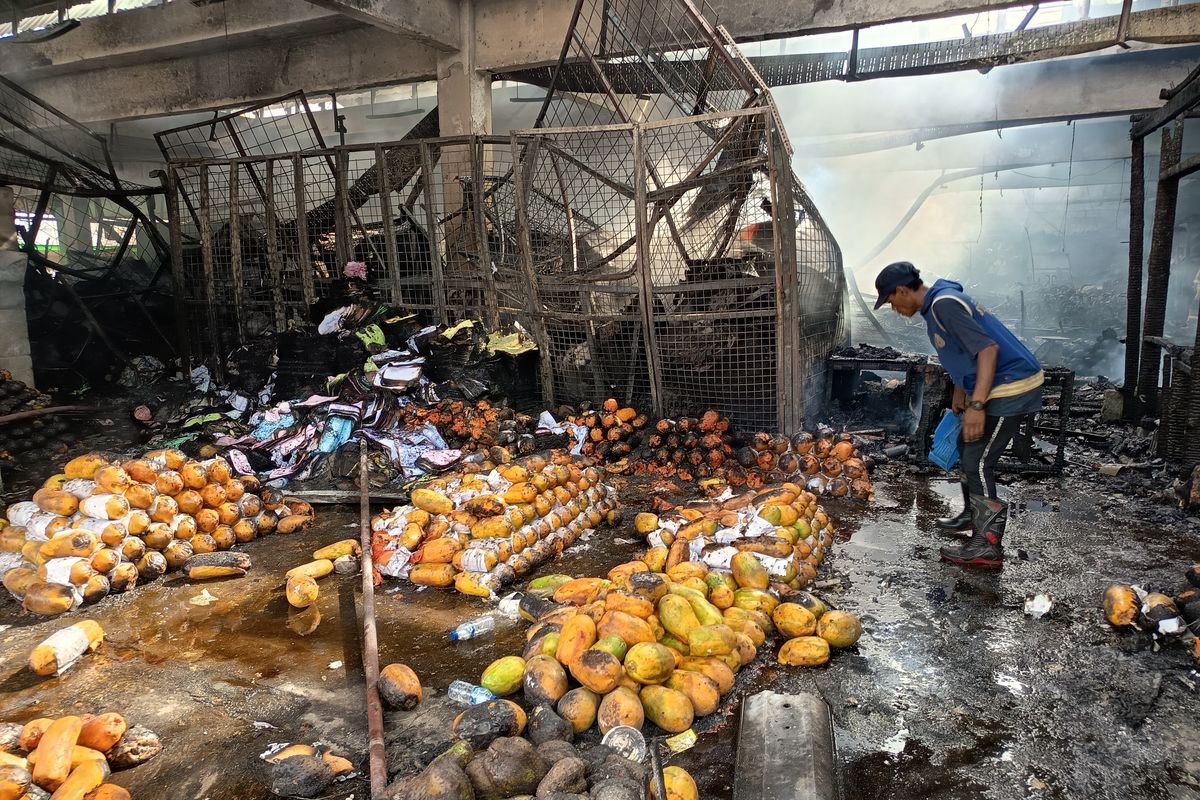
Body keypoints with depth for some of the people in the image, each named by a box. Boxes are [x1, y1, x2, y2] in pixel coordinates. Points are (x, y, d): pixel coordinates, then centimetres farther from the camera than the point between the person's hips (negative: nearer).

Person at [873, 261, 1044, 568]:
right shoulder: (938, 303, 13)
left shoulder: (944, 304, -19)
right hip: (1001, 386, 11)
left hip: (1011, 388, -11)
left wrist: (976, 405, -31)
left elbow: (988, 348, -27)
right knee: (966, 446, 22)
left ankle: (987, 547, -1)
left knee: (977, 462, -8)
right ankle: (972, 516, 38)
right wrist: (959, 394, 35)